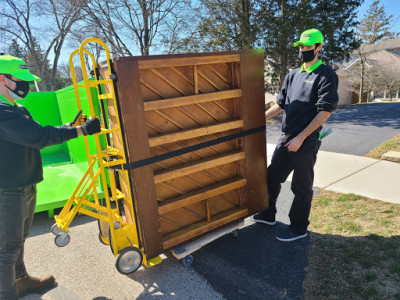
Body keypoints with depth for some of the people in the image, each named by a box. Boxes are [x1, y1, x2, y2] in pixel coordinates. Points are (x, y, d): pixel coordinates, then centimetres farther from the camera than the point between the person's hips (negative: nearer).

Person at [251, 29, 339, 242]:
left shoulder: (326, 75, -7)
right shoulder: (293, 75, 14)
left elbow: (325, 111, -14)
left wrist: (300, 138, -19)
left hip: (306, 142, -7)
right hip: (286, 138, 7)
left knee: (301, 187, 5)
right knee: (272, 177, 15)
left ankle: (298, 228, 22)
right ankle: (268, 215, 34)